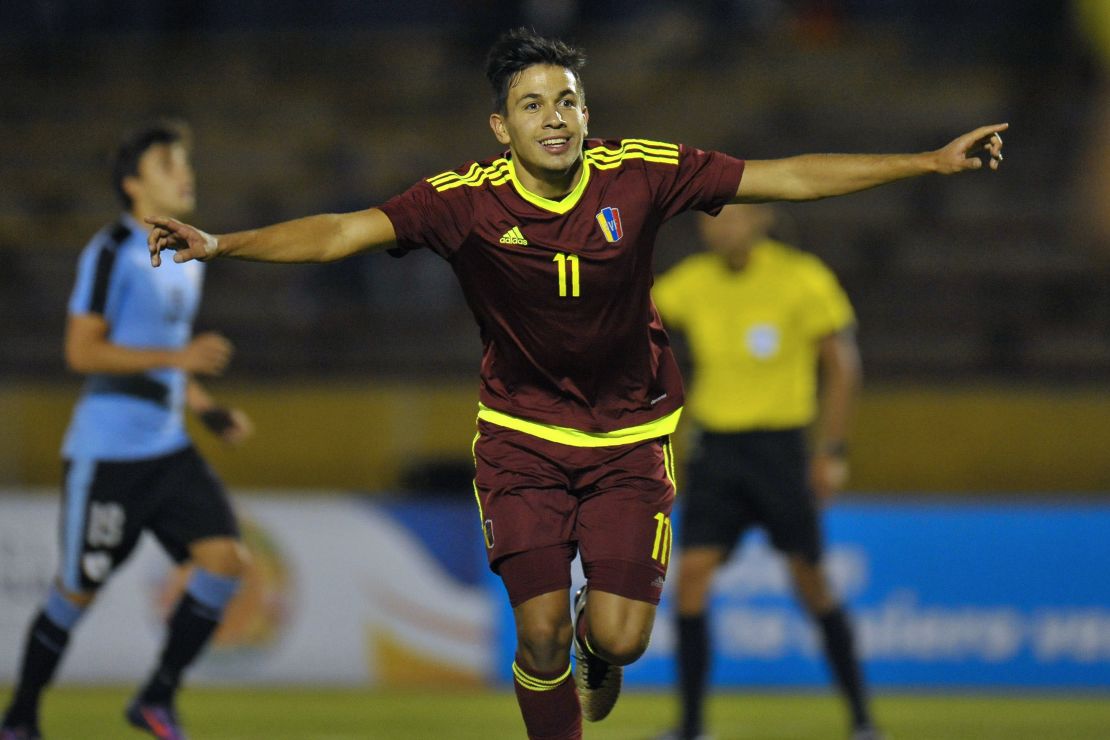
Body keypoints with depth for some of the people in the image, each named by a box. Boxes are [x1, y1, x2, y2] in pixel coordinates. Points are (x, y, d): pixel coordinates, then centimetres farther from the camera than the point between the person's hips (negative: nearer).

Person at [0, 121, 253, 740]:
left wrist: (211, 411, 13)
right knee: (79, 589, 1)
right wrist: (177, 357, -22)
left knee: (227, 558, -9)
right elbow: (82, 351, -17)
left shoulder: (187, 259, 15)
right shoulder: (112, 253, -11)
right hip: (107, 451, -7)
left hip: (169, 450, 7)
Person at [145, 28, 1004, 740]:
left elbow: (789, 178, -10)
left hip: (629, 433, 1)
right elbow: (342, 232, -21)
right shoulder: (466, 201, -16)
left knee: (619, 637, -7)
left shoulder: (641, 175, -14)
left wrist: (931, 162, -12)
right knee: (540, 633, -9)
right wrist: (218, 243, -34)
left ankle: (596, 644, 33)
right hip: (522, 434, -1)